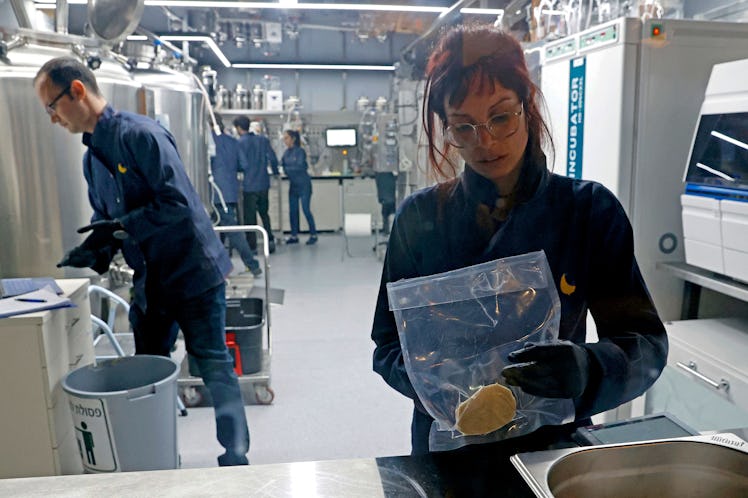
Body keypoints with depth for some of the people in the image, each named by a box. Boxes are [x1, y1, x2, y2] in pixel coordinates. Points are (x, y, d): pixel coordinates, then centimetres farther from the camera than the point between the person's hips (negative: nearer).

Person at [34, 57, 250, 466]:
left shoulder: (140, 134, -16)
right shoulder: (92, 156, 12)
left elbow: (178, 203, -23)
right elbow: (107, 219, 18)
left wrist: (121, 227, -19)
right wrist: (95, 250, -2)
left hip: (192, 271, -8)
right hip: (150, 279, 8)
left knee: (214, 366, 0)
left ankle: (236, 460, 11)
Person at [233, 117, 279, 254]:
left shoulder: (241, 142, -10)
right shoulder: (263, 139, 5)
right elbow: (273, 158, 6)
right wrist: (275, 172, 21)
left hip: (249, 185, -5)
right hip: (264, 183, 5)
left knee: (249, 216, 3)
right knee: (264, 213, 17)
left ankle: (252, 246, 6)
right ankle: (270, 240, 8)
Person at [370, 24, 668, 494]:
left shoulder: (591, 210, -12)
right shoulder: (420, 217, -11)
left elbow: (646, 342, -13)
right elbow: (389, 345, -9)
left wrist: (589, 371, -34)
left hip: (555, 446, 0)